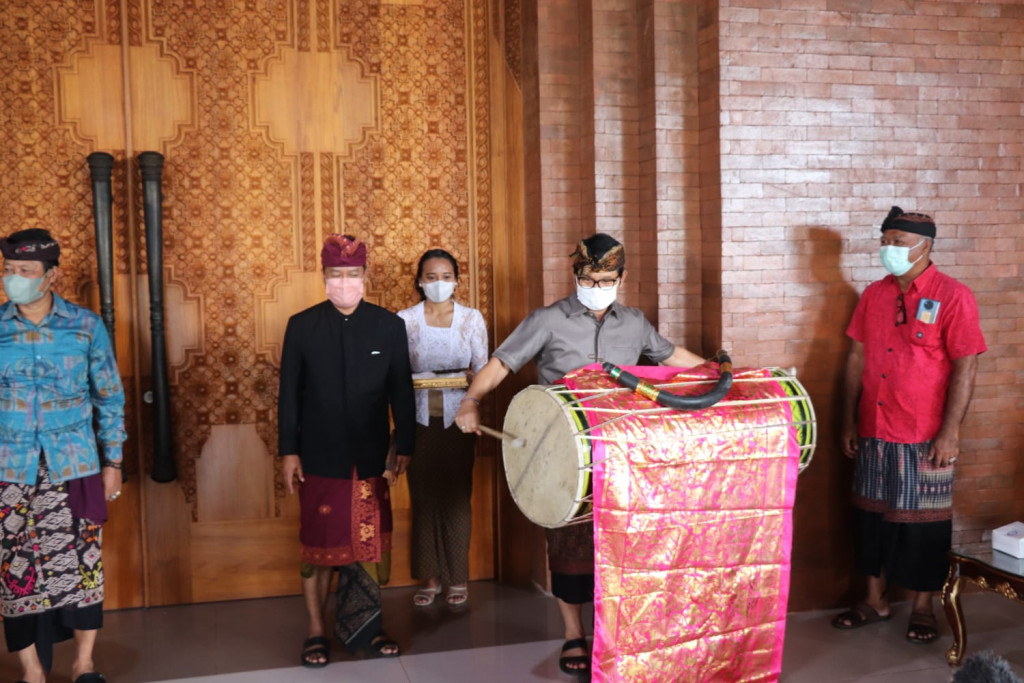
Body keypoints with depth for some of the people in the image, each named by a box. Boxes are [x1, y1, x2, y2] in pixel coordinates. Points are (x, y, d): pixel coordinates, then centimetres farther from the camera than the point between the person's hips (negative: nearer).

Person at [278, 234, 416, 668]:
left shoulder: (389, 325, 1)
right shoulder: (302, 326, 0)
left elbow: (401, 391, 3)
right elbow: (289, 393, 1)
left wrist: (404, 446, 2)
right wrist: (288, 450, -2)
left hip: (371, 458, 1)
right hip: (320, 458, -1)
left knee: (371, 547, 7)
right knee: (319, 546, 8)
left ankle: (365, 627, 24)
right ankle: (316, 632, 22)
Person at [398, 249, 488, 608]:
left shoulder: (472, 318, 2)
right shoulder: (405, 320, 2)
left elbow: (483, 370, 3)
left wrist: (468, 377, -18)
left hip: (458, 418, 0)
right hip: (420, 418, 1)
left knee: (457, 496, 2)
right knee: (423, 496, 3)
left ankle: (458, 578, 14)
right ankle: (429, 578, 15)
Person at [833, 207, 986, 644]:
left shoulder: (952, 296, -9)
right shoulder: (874, 295, 6)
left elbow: (966, 366, -12)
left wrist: (949, 433, -15)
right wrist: (848, 421, 8)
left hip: (924, 439, -5)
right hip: (873, 434, 5)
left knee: (923, 522, 7)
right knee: (872, 515, 13)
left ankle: (923, 608, 24)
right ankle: (875, 601, 28)